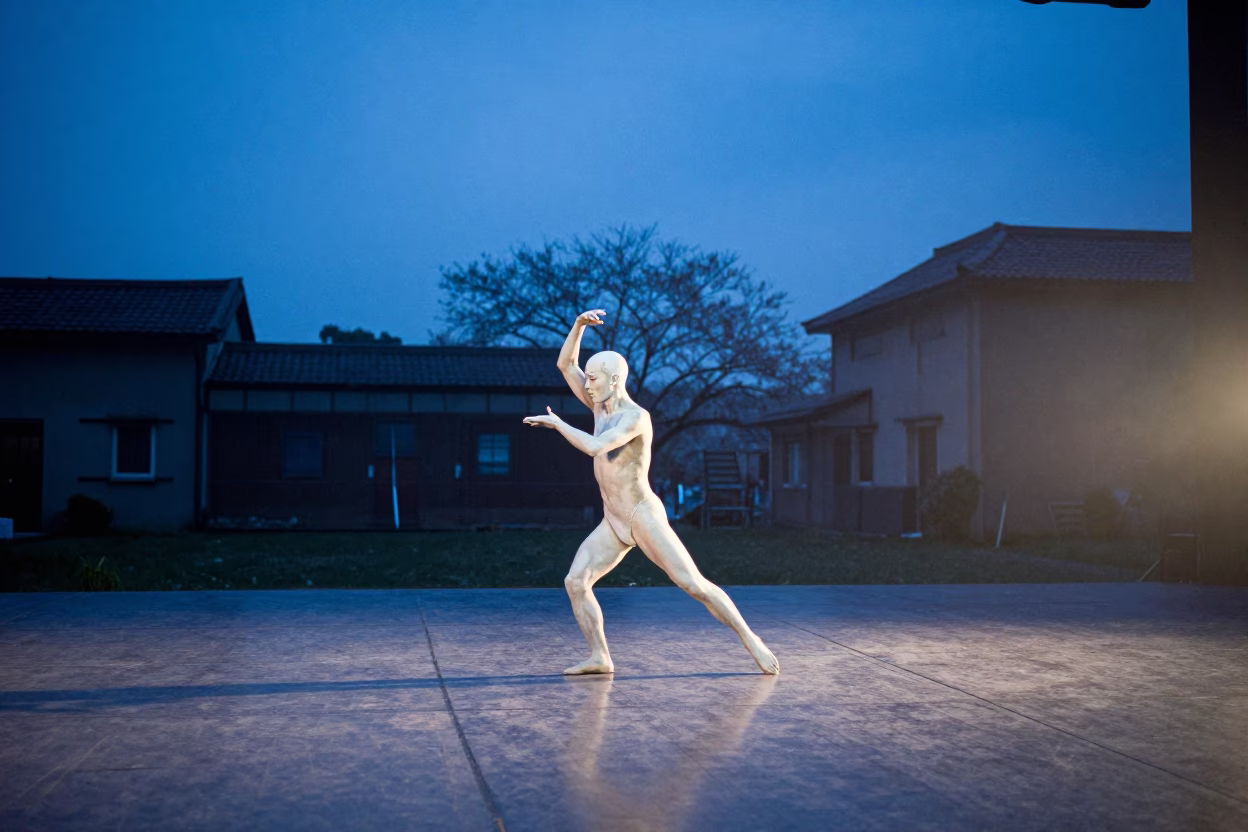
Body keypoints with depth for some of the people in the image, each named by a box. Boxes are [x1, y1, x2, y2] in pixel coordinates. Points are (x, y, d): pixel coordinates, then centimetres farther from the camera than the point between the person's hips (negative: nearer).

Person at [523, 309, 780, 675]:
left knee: (693, 584, -10)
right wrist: (579, 324, -5)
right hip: (613, 523, 8)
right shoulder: (602, 405, 8)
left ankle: (749, 639, 3)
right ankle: (600, 657, -1)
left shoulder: (637, 416, -19)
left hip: (645, 518, -7)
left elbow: (594, 447, -33)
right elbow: (565, 365, 9)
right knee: (575, 581, -6)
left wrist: (557, 423, -19)